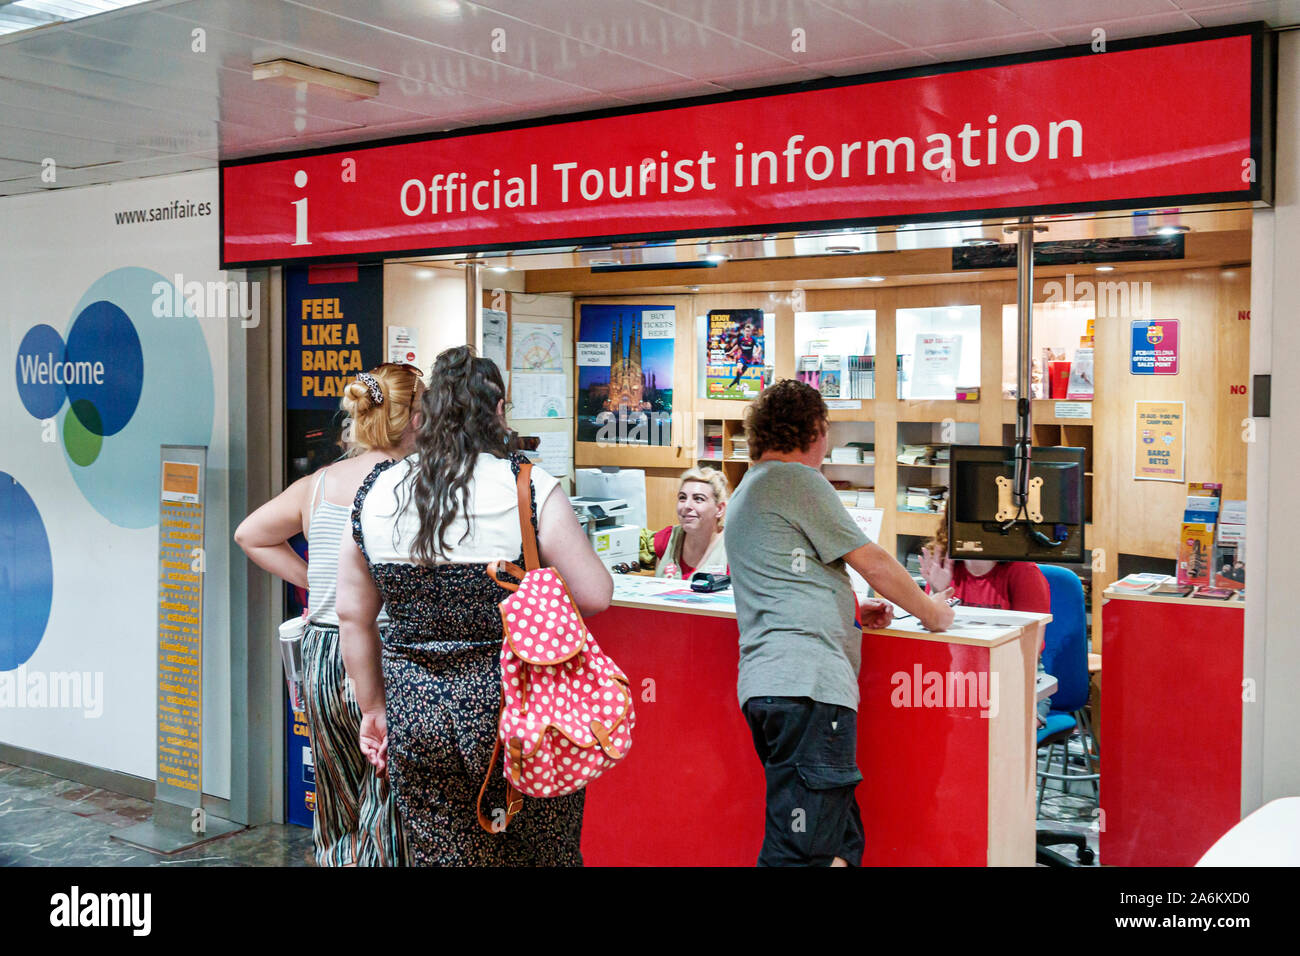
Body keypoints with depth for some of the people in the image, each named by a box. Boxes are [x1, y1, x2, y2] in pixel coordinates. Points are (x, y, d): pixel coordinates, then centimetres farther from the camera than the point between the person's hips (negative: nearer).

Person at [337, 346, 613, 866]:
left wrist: (373, 708, 17)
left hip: (414, 711, 4)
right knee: (545, 852, 14)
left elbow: (352, 614, 8)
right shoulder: (527, 488, -10)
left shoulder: (375, 492, 3)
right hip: (512, 705, -3)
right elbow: (595, 596, -10)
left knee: (440, 855, 14)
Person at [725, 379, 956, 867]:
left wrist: (850, 612, 24)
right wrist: (930, 611, 15)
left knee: (842, 841, 11)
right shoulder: (796, 479, -2)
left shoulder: (746, 493, 27)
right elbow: (872, 562, 1)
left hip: (765, 681, 10)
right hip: (807, 682, -10)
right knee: (802, 850, -13)